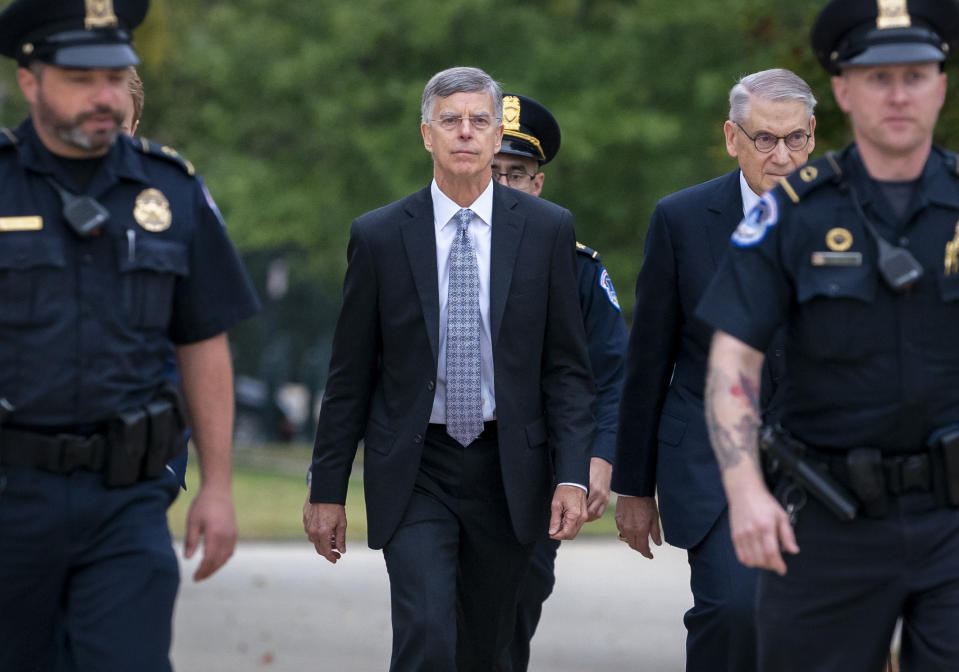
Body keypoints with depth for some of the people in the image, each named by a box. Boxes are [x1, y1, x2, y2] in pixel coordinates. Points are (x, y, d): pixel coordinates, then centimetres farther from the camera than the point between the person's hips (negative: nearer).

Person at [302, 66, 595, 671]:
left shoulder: (548, 229, 1)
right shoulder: (379, 236, 0)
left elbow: (569, 366, 2)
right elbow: (350, 376, 4)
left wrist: (572, 476, -8)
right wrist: (327, 490, 3)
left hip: (507, 469, 1)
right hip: (414, 472, -1)